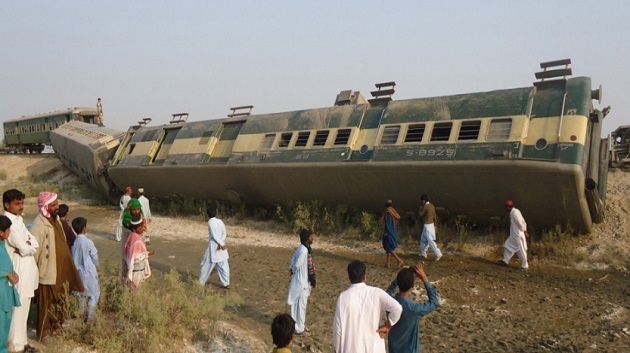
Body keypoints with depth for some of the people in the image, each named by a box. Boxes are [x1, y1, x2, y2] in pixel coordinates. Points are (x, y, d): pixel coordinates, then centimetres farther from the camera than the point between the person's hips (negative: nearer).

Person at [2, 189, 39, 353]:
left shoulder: (18, 220, 11)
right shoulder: (9, 222, -18)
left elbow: (35, 244, 7)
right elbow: (24, 248, -23)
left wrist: (27, 246, -12)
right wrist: (29, 246, -3)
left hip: (26, 272, 9)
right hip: (18, 273, -9)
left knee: (22, 309, 17)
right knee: (18, 310, 1)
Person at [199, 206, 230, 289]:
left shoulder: (210, 222, -11)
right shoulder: (220, 221, 6)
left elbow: (214, 235, -17)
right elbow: (224, 233, 2)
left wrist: (221, 244, -15)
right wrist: (221, 243, -8)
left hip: (213, 247, -6)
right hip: (221, 246, 6)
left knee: (207, 265, 7)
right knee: (223, 265, 7)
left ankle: (201, 283, 17)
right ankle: (226, 284, 8)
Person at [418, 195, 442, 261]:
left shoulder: (425, 207, -20)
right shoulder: (432, 206, 7)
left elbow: (420, 215, -11)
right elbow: (435, 216, 12)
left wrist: (420, 209, 6)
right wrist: (435, 226, 18)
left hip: (427, 226, -9)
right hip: (431, 224, 9)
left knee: (430, 241, -7)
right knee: (423, 239, 18)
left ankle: (438, 254, -9)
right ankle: (423, 254, 26)